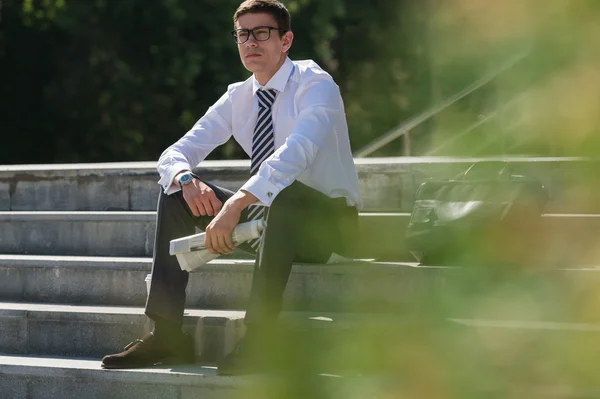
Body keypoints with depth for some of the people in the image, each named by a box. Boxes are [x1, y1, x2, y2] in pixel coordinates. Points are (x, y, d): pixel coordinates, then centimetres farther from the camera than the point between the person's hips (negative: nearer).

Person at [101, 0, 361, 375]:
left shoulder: (315, 85, -14)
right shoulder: (239, 98, 5)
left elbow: (296, 152, -34)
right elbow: (173, 155, 2)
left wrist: (236, 204, -44)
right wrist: (187, 179, -24)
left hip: (328, 224, -7)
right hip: (267, 218, 7)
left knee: (282, 192, -40)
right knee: (177, 189, -6)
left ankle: (258, 340, -40)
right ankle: (167, 334, -13)